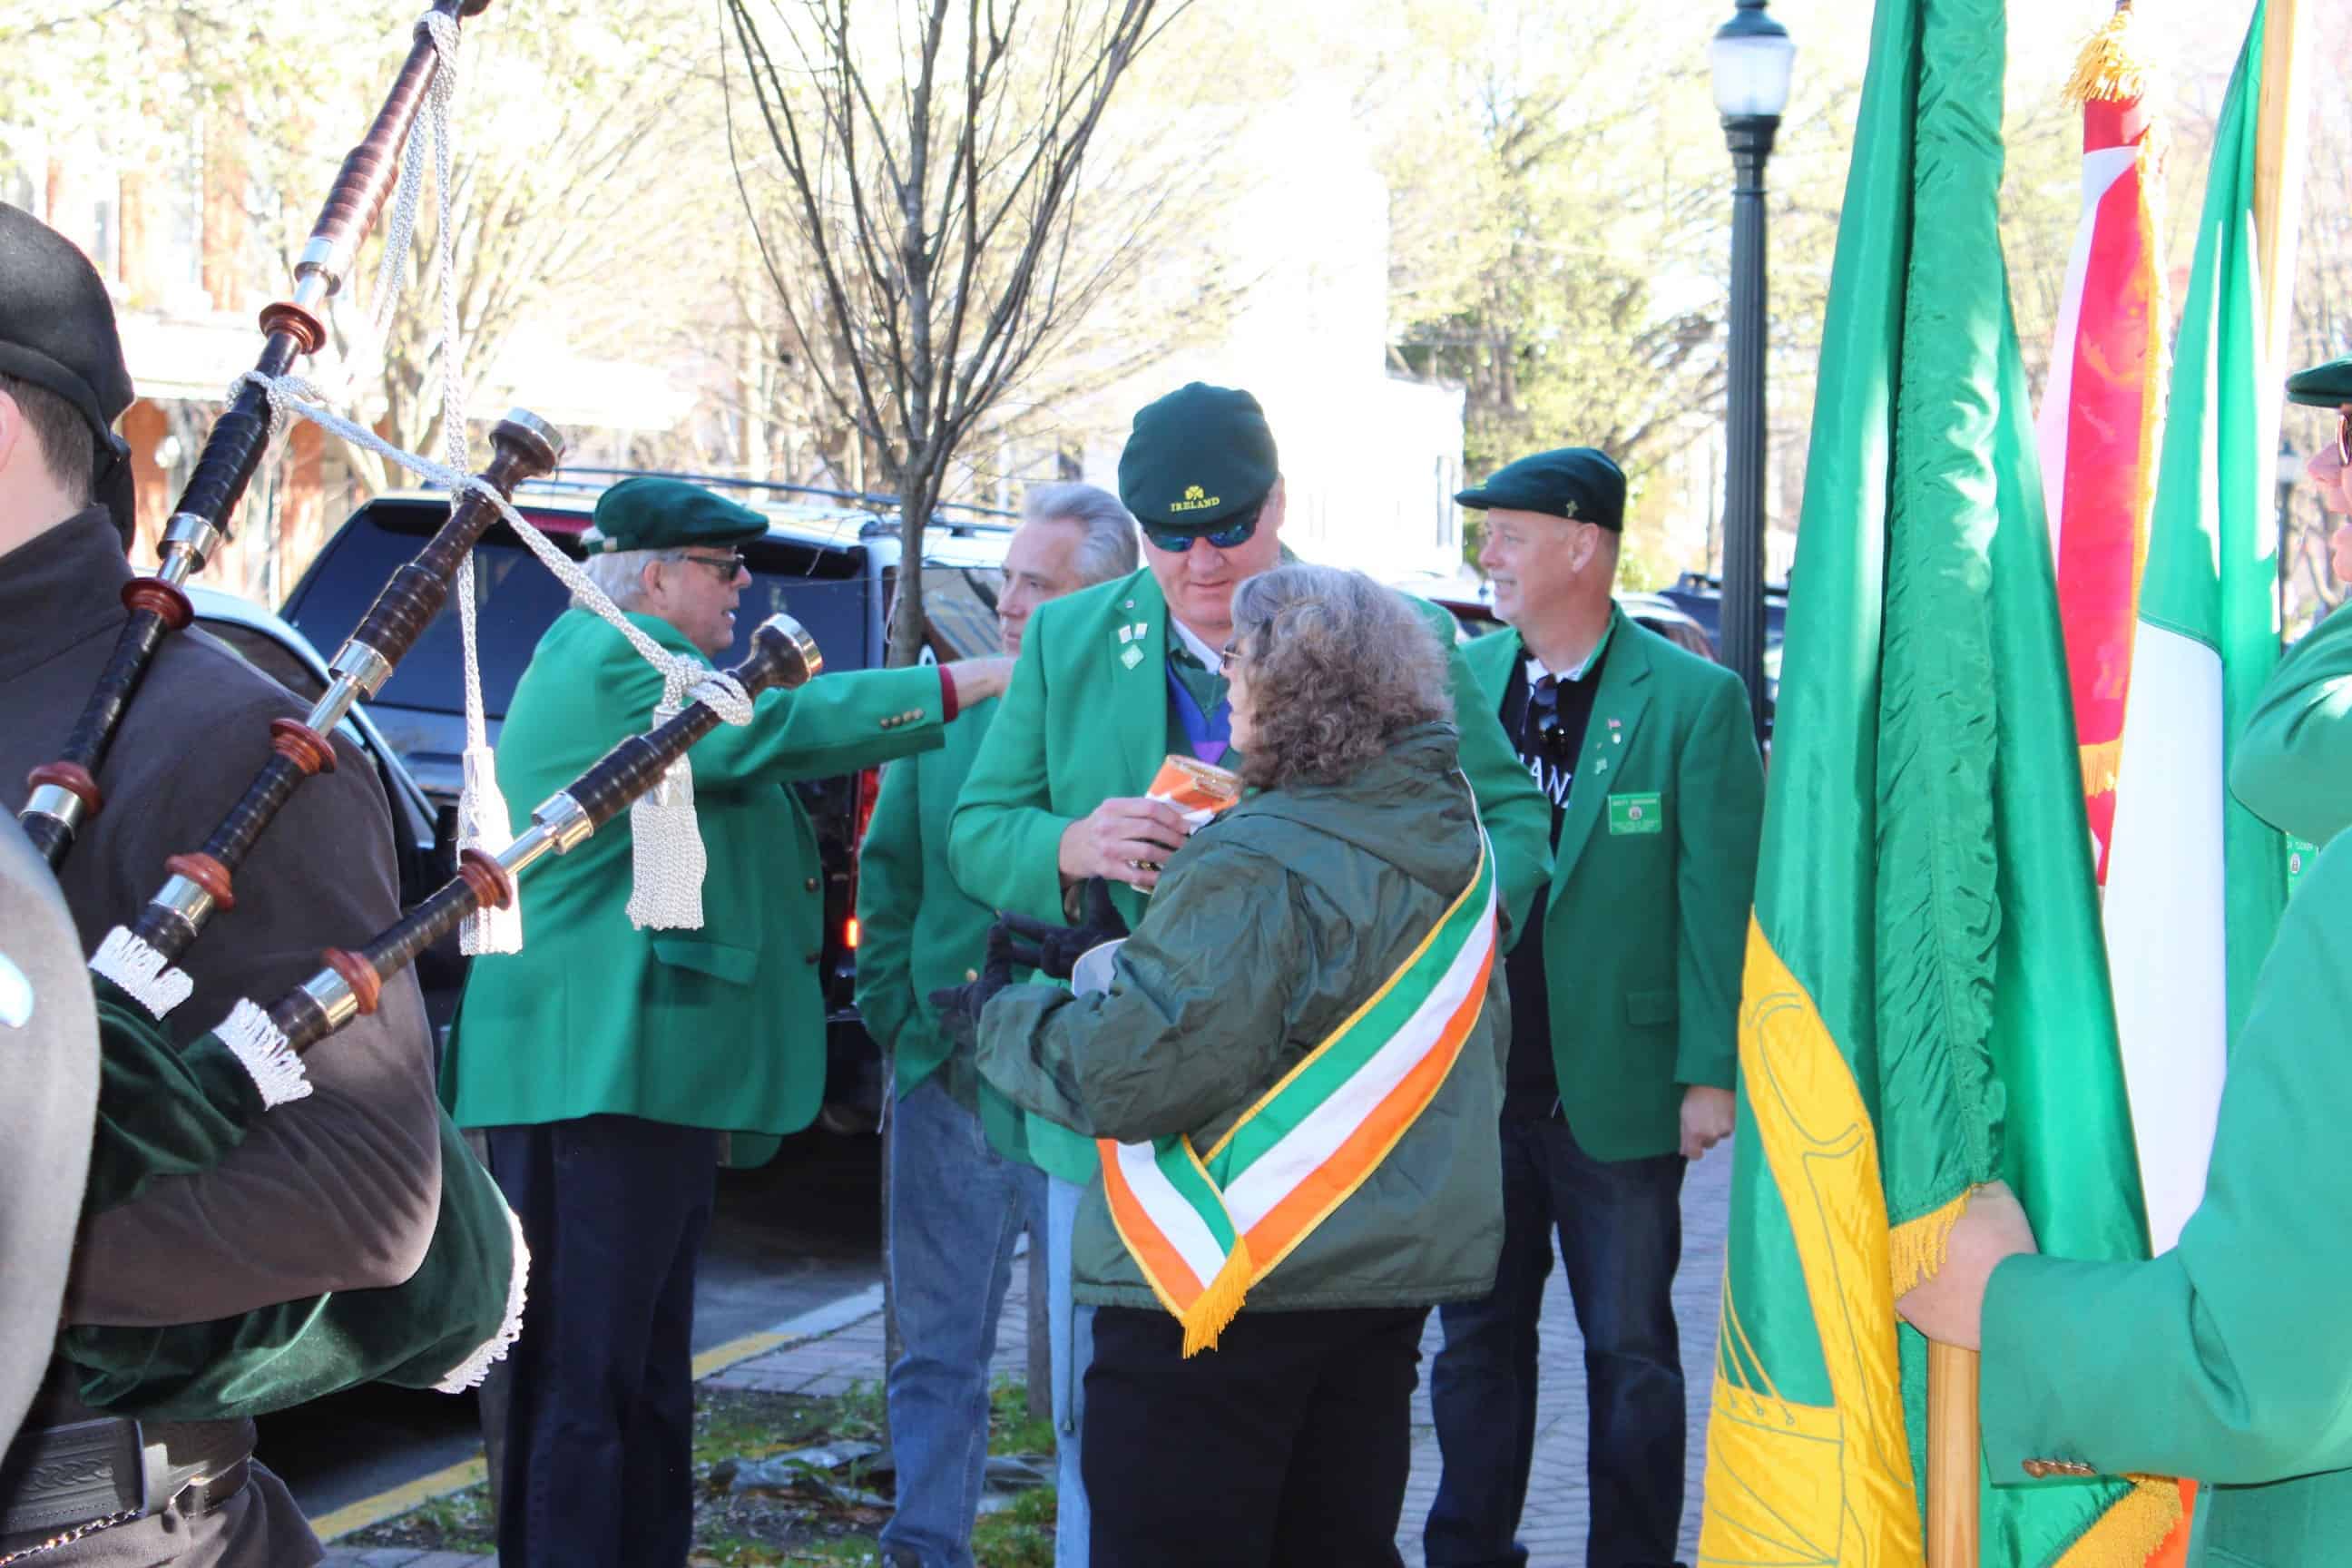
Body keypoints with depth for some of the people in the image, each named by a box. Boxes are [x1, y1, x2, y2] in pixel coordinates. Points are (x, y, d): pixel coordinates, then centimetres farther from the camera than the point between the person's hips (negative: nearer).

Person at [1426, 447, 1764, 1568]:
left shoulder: (1695, 699, -8)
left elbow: (1722, 898, -8)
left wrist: (1712, 1072, -11)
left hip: (1617, 1087, -4)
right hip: (1473, 1083, 4)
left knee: (1629, 1349, 8)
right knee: (1476, 1337, 15)